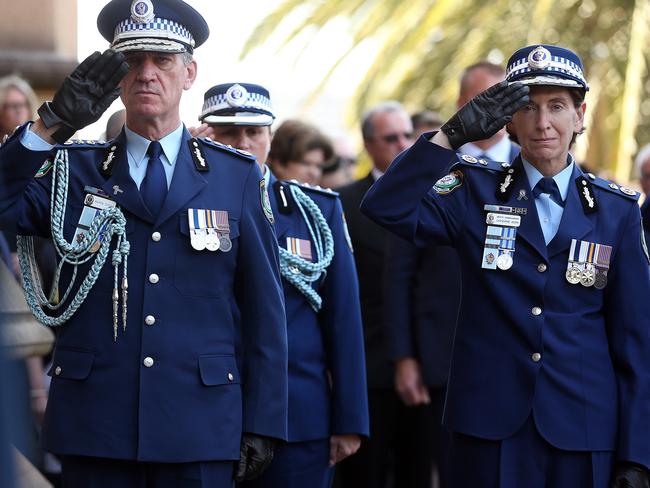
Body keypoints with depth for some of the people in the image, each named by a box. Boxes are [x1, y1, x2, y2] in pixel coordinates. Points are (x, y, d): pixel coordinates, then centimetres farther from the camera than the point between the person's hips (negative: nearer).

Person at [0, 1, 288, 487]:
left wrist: (263, 423, 1)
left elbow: (263, 308, 5)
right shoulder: (74, 168, 9)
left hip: (200, 427, 0)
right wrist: (53, 123, -20)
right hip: (95, 426, 0)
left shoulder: (238, 175, 7)